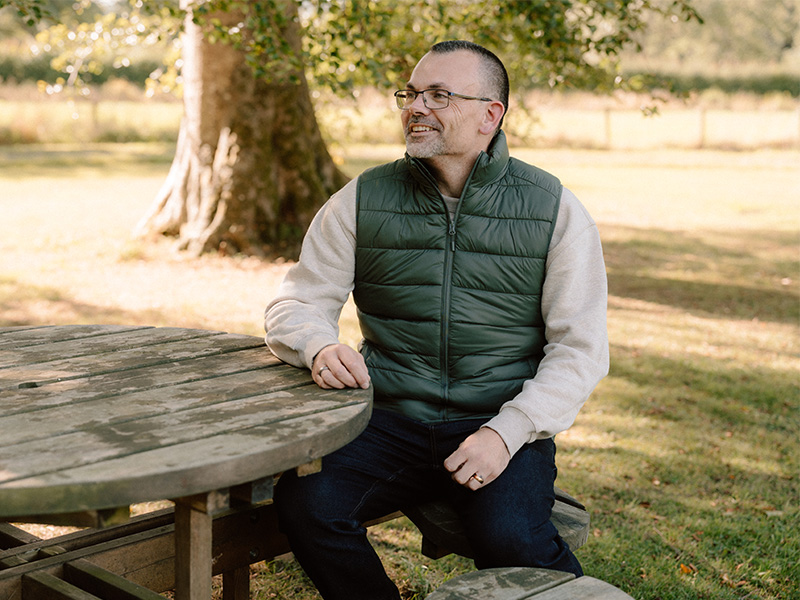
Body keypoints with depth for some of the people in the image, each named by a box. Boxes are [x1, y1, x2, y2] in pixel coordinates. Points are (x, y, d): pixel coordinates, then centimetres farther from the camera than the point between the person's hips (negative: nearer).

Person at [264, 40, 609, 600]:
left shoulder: (555, 210, 1)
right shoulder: (362, 200, 6)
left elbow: (580, 348, -1)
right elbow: (296, 304, 8)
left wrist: (507, 432, -15)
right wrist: (320, 347, -18)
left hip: (503, 422, -2)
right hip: (389, 421, 2)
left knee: (512, 539, -30)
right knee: (306, 503, -25)